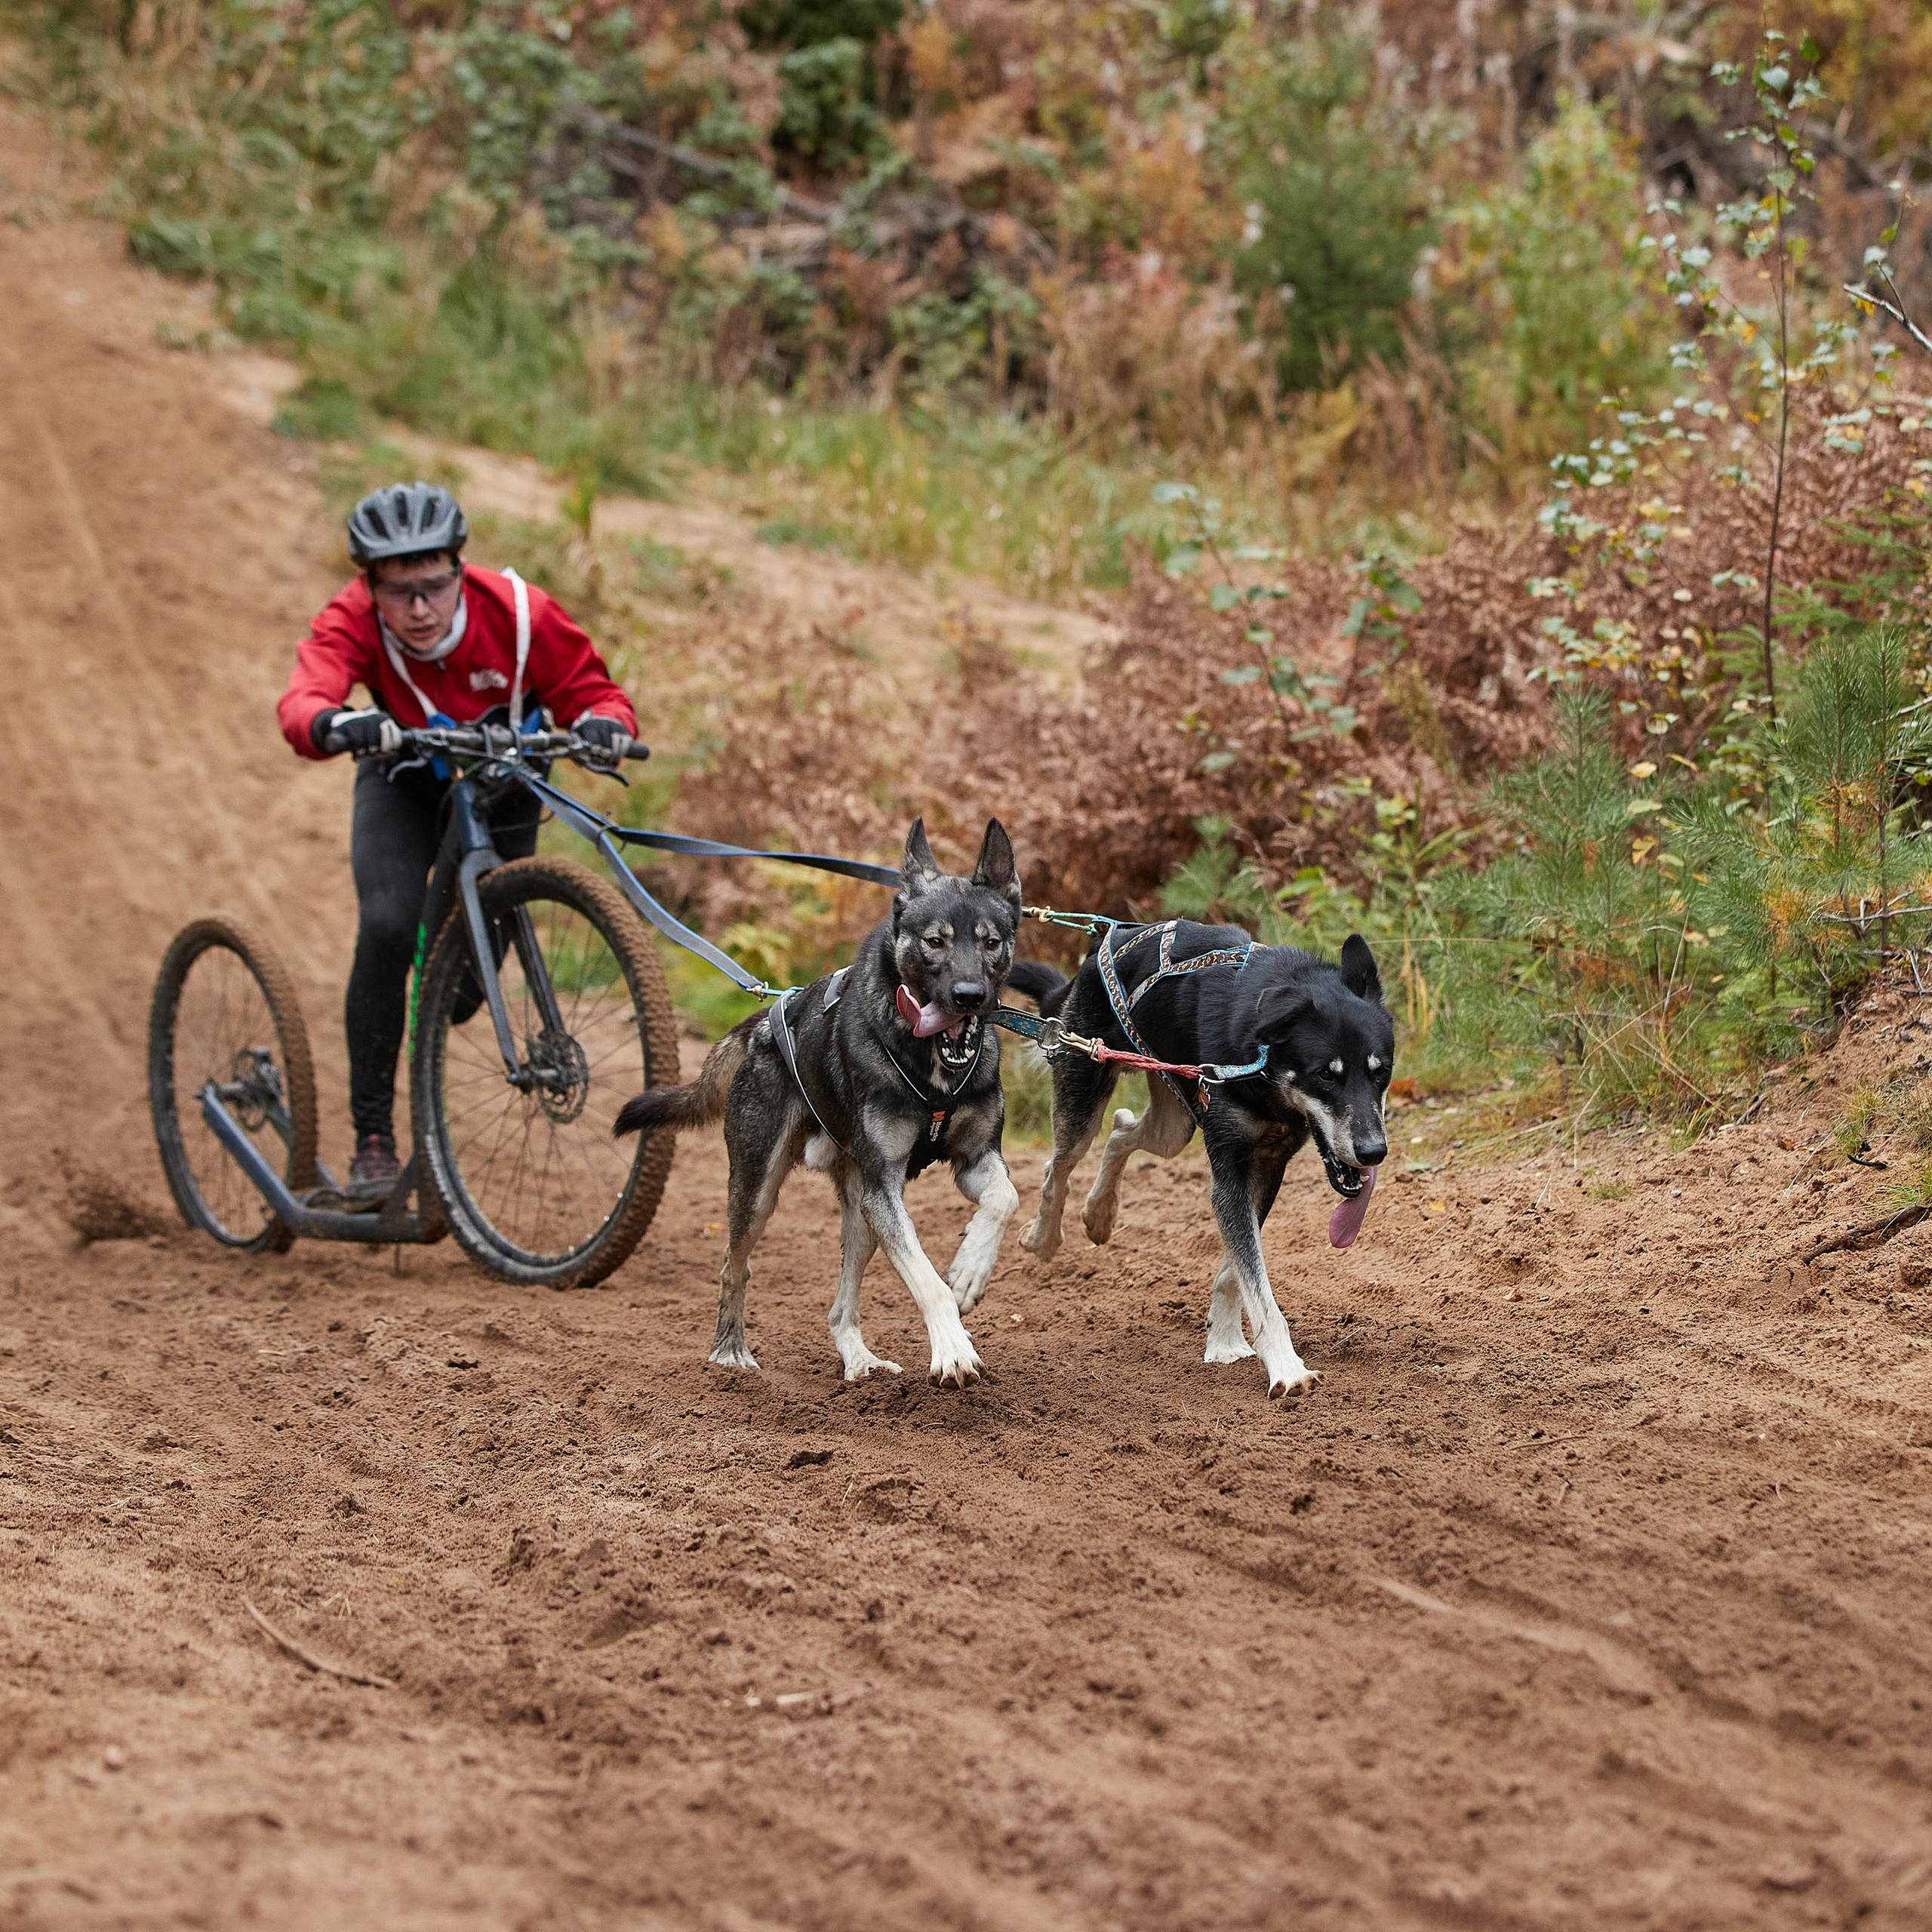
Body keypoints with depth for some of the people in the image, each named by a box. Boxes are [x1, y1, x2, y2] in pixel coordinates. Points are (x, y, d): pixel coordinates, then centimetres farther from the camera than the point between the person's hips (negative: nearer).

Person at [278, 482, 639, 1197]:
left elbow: (589, 688, -25)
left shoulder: (518, 613, -31)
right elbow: (301, 703, -49)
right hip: (407, 782, -1)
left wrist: (603, 723, -50)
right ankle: (373, 1138, -14)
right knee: (387, 926, -23)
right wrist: (340, 726, -73)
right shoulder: (353, 620, -32)